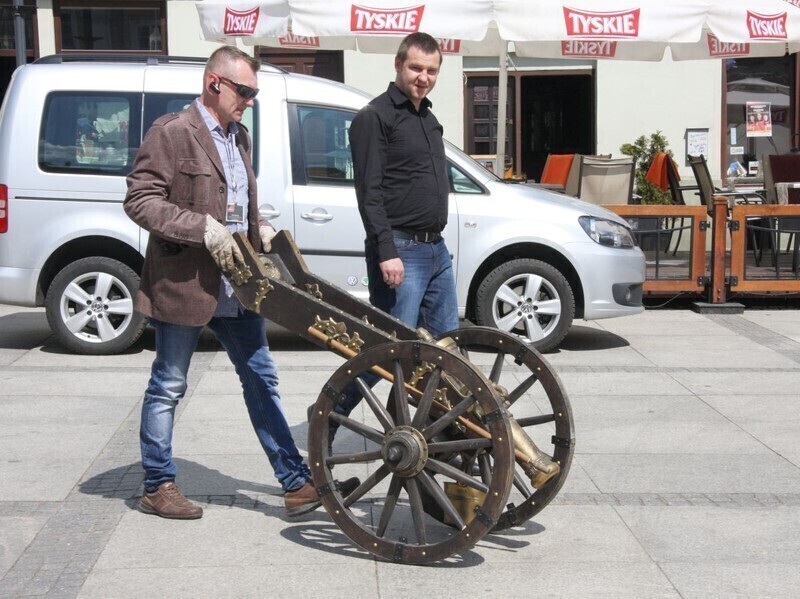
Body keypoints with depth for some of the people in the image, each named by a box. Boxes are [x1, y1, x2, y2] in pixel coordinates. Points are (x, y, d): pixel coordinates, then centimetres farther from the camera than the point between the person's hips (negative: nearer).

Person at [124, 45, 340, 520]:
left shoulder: (239, 137, 15)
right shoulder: (172, 133, -11)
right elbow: (140, 200, -17)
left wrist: (261, 229, 5)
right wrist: (205, 229, -23)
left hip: (237, 286, 8)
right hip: (183, 284, -8)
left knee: (262, 379, 9)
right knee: (168, 387, 6)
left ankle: (296, 481, 15)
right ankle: (158, 486, 20)